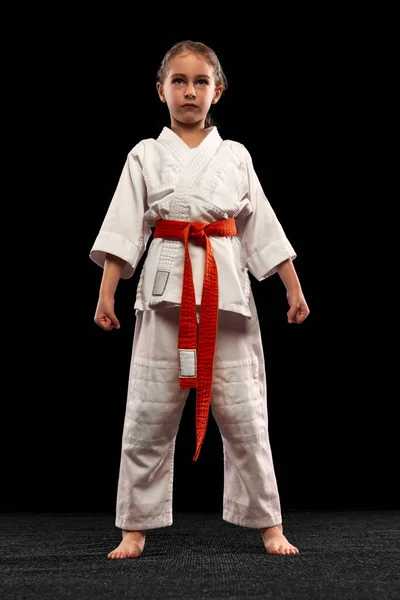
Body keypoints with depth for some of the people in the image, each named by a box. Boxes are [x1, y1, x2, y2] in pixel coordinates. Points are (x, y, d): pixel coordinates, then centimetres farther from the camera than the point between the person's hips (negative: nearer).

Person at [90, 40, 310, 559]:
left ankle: (269, 524, 19)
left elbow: (263, 228, 14)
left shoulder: (236, 156, 12)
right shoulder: (145, 156, 9)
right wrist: (106, 294, -3)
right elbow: (123, 229, 4)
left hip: (227, 290, 1)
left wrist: (294, 289, 11)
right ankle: (135, 530, 17)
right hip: (166, 287, 0)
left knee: (244, 413, 4)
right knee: (149, 415, 2)